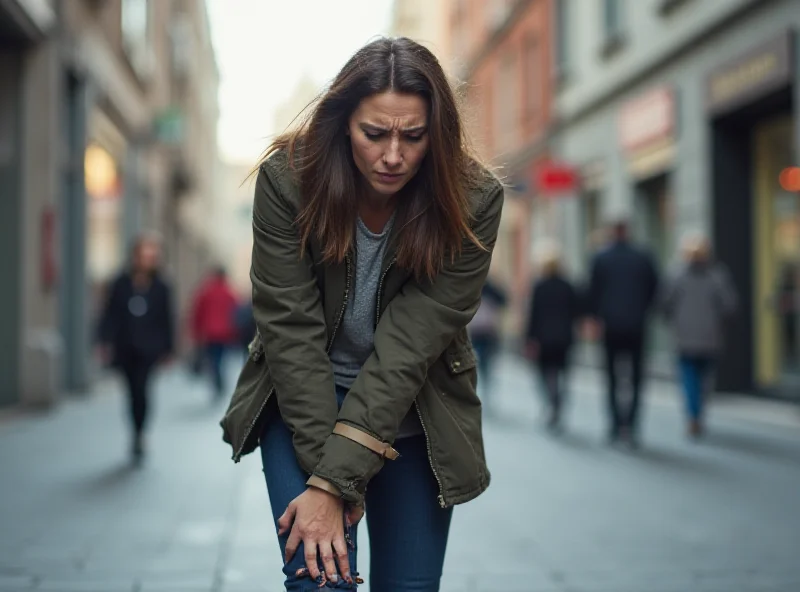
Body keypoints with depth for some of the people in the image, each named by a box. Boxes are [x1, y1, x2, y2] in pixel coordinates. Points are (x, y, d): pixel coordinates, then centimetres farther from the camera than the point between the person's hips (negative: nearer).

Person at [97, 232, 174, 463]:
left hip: (149, 348, -2)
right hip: (125, 347, 2)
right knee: (134, 392, 10)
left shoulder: (161, 287, 0)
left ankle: (138, 437, -13)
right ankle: (138, 437, 24)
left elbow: (166, 320, 4)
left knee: (141, 390, -16)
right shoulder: (121, 284, 2)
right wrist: (104, 340, -5)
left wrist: (167, 349, 4)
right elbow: (110, 313, 2)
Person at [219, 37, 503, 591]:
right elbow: (291, 327, -18)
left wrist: (336, 480, -25)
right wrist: (322, 466, -22)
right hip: (303, 397, 0)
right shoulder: (287, 178, -18)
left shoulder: (473, 200, -19)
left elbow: (411, 343, -23)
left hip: (414, 413, 1)